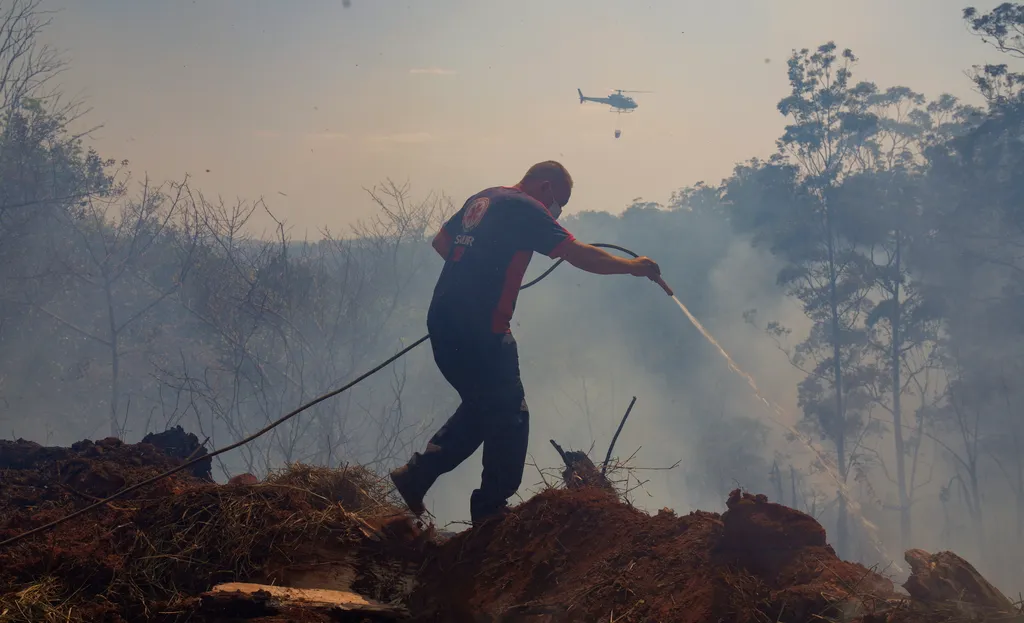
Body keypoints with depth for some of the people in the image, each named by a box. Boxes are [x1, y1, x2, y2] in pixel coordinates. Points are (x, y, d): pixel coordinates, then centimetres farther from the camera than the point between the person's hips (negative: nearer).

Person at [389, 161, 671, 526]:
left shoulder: (482, 200, 18)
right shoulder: (525, 209, -9)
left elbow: (440, 242, 27)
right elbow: (577, 254, -14)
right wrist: (631, 266, -5)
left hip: (443, 321, 9)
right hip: (478, 330, -9)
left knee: (481, 407, 21)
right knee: (509, 414, 3)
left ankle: (415, 475, 21)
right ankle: (491, 507, 10)